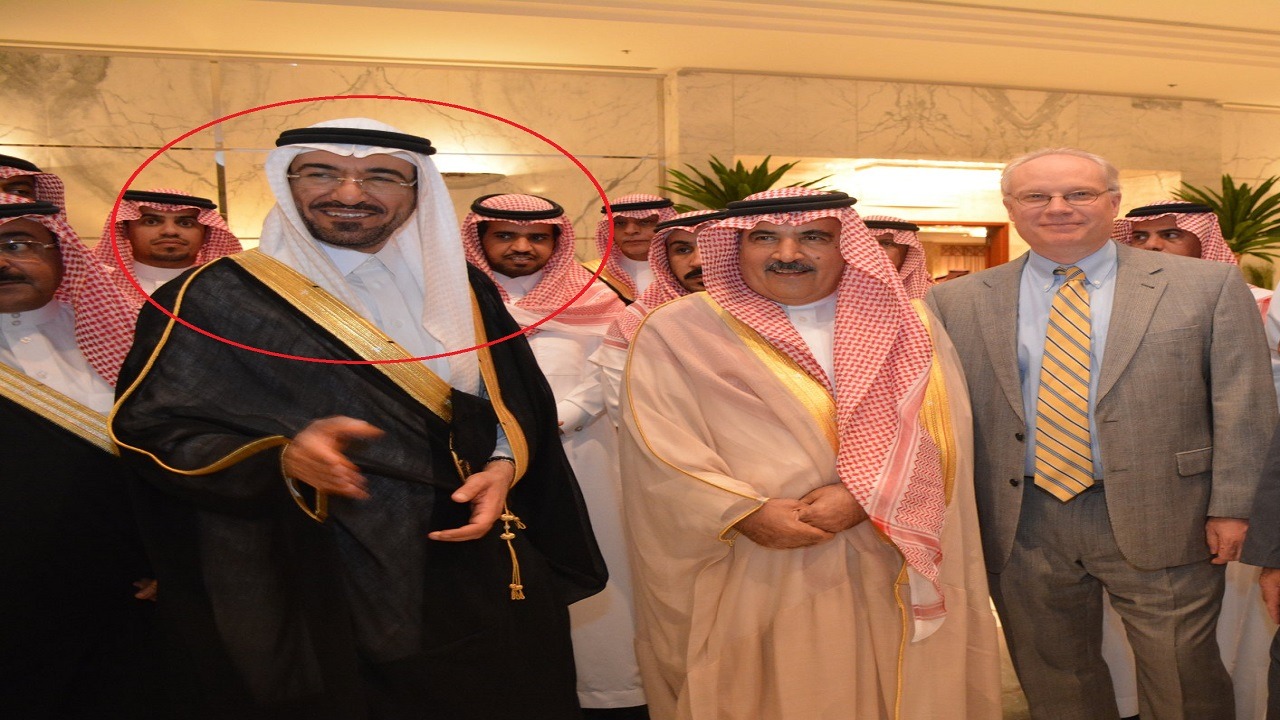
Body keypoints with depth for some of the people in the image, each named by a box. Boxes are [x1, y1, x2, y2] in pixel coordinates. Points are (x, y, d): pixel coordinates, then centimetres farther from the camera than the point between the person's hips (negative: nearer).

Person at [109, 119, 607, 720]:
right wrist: (284, 457, -28)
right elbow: (151, 429, -10)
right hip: (322, 598, -4)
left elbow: (522, 406, 11)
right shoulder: (218, 298, -6)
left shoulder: (461, 290, 6)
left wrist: (504, 466, -10)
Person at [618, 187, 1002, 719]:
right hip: (747, 582, -2)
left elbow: (938, 431, -2)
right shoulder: (677, 332, -1)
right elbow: (660, 451, -8)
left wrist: (867, 496, -16)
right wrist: (743, 512, -20)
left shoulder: (903, 326, 8)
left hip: (889, 576, 3)